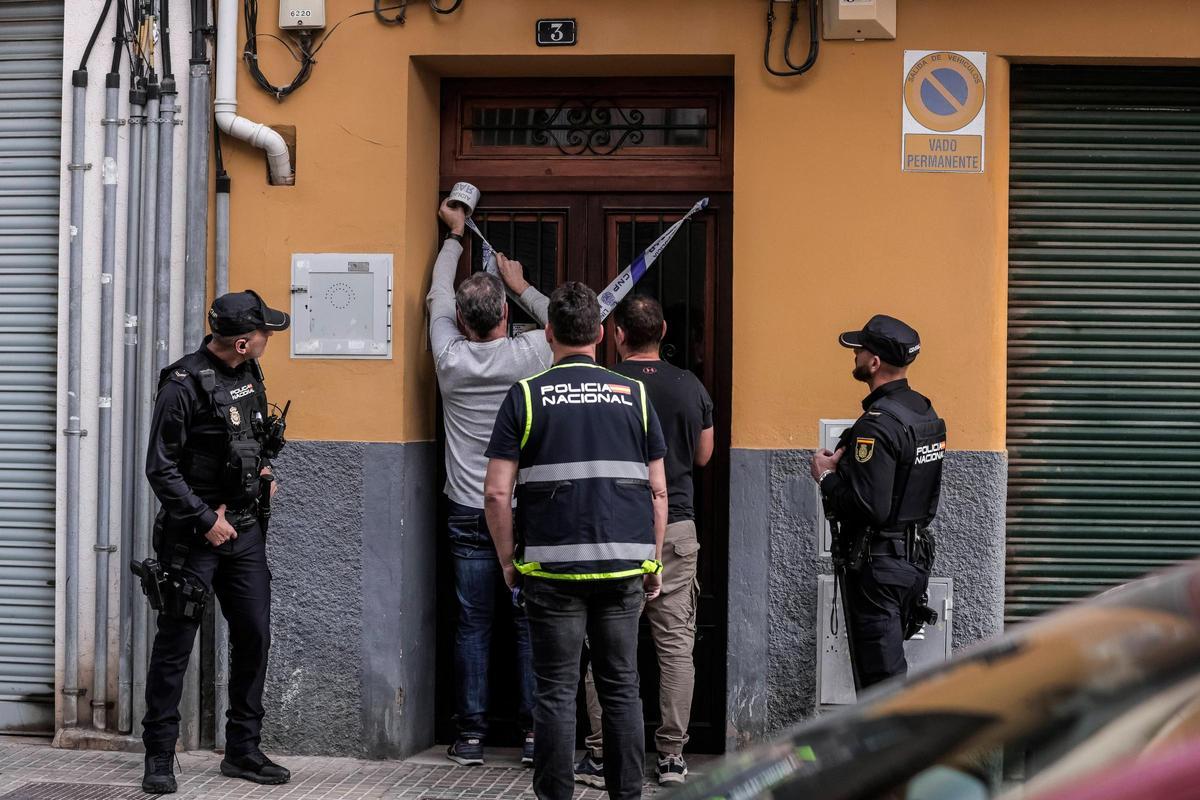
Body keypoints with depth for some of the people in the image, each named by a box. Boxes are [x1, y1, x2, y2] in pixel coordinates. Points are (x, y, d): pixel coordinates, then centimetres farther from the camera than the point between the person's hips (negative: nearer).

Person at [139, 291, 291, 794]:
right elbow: (161, 469, -15)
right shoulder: (184, 385, -16)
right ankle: (159, 757, 9)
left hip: (245, 530, 7)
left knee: (254, 637, 8)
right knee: (175, 644, 0)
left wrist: (264, 470, 8)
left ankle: (243, 751, 18)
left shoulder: (249, 374, 7)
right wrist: (206, 521, -16)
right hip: (195, 533, -7)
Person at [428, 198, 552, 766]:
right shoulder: (529, 355, -8)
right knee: (531, 624, 4)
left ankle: (471, 735, 6)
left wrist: (454, 236, 26)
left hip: (468, 514, 1)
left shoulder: (451, 359, -4)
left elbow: (438, 299, 14)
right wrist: (524, 288, 26)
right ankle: (535, 733, 6)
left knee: (473, 625, 4)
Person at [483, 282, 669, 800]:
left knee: (556, 690, 4)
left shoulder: (526, 396, -1)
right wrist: (654, 561, 15)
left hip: (552, 567, -2)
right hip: (625, 565, 2)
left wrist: (508, 560, 7)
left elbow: (497, 493, -5)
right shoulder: (633, 395, 5)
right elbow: (658, 491, 6)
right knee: (621, 687, 10)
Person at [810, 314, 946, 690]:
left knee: (881, 676, -3)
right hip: (915, 558, 9)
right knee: (890, 667, 18)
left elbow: (871, 507, -27)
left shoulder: (877, 425, -21)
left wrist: (826, 477, -10)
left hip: (876, 566, -9)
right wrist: (841, 466, 11)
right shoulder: (926, 413, 9)